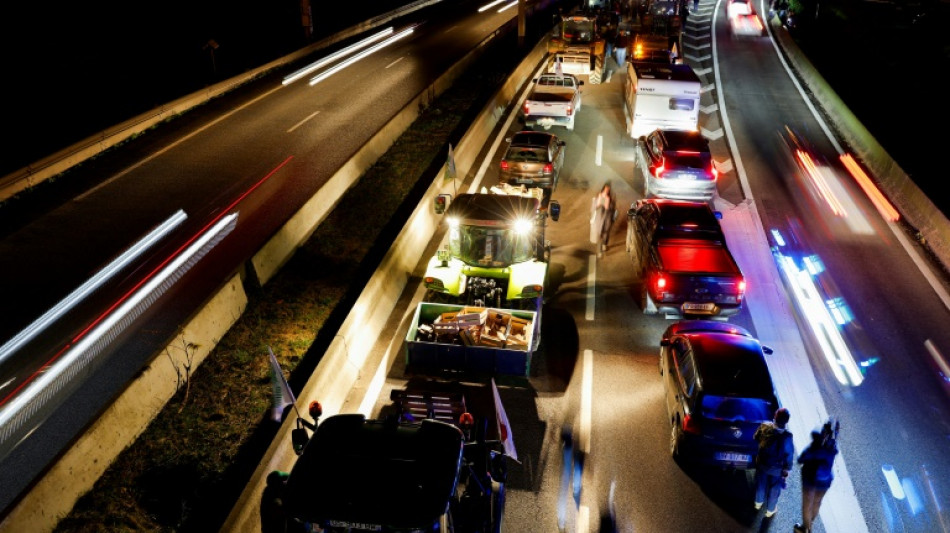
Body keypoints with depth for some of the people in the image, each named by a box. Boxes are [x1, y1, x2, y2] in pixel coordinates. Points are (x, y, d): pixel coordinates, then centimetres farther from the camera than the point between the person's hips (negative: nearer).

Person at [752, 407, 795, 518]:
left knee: (761, 483, 29)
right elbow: (789, 455, -19)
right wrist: (786, 469, -3)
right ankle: (770, 510, 44)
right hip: (776, 468, -3)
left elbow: (756, 437, -3)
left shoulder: (764, 426, -24)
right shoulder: (787, 436, -33)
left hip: (761, 463, 3)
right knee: (774, 488, 23)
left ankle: (758, 503, 52)